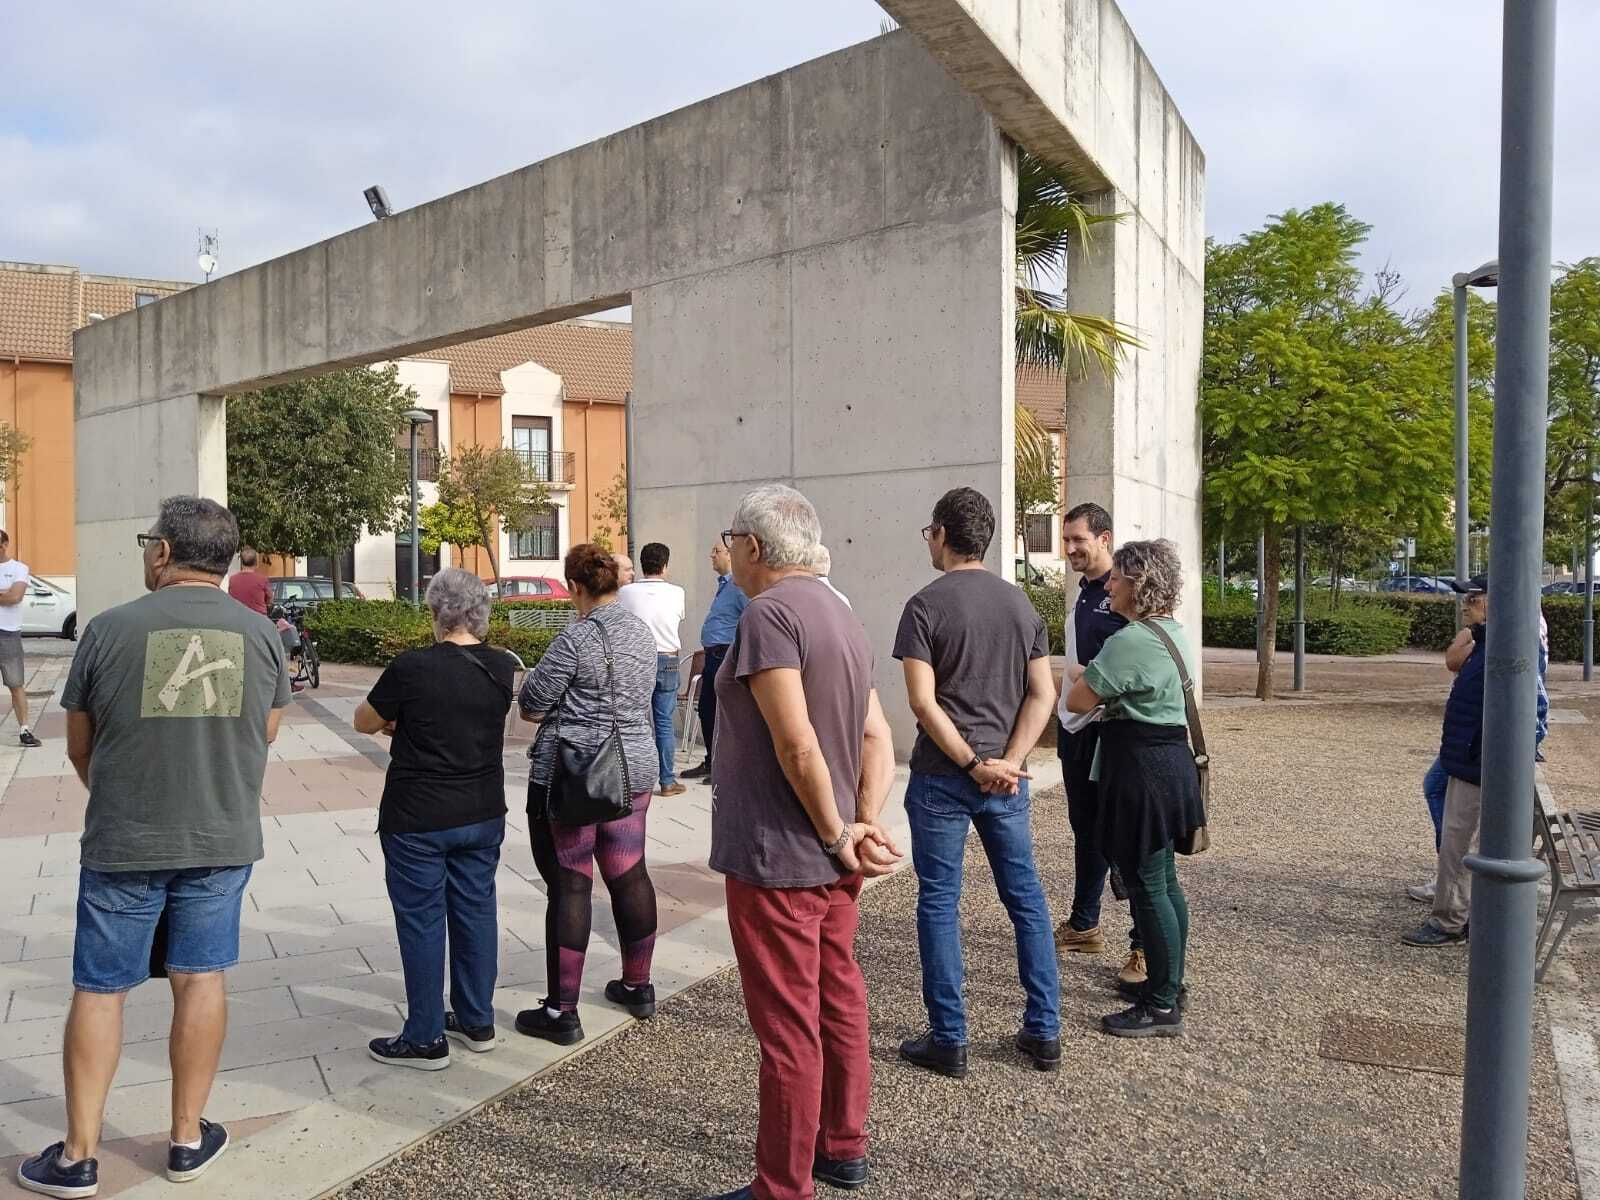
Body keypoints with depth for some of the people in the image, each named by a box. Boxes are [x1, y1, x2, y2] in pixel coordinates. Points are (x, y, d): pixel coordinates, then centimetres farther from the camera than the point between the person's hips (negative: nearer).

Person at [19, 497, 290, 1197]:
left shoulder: (110, 629, -10)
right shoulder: (261, 634, -3)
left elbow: (79, 749, 2)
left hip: (121, 845, -2)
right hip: (223, 841, 2)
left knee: (99, 991, 11)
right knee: (200, 980, 12)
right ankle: (189, 1138, 24)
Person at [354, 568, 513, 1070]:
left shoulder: (412, 668, -18)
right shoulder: (504, 668, -3)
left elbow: (364, 722, -3)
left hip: (417, 820, -5)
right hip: (483, 815, 5)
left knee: (422, 922, 7)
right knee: (476, 912, 15)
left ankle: (426, 1039, 16)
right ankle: (476, 1022, 28)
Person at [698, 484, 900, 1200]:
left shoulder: (768, 613, -18)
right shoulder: (841, 617, 11)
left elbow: (797, 745, -25)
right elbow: (877, 738, 9)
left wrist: (839, 834, -14)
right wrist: (865, 823, -1)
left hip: (776, 858, -9)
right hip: (830, 863, 9)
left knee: (787, 1026, 2)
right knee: (839, 1000, 19)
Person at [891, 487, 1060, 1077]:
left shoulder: (927, 604, -9)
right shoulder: (1021, 603, 7)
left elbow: (923, 701, -16)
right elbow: (1042, 695, 2)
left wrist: (971, 764, -12)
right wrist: (1006, 762, -6)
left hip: (941, 777, -5)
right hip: (1006, 777, 5)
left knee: (939, 905, 5)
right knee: (1027, 898, 14)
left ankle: (948, 1041, 13)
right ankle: (1044, 1032, 21)